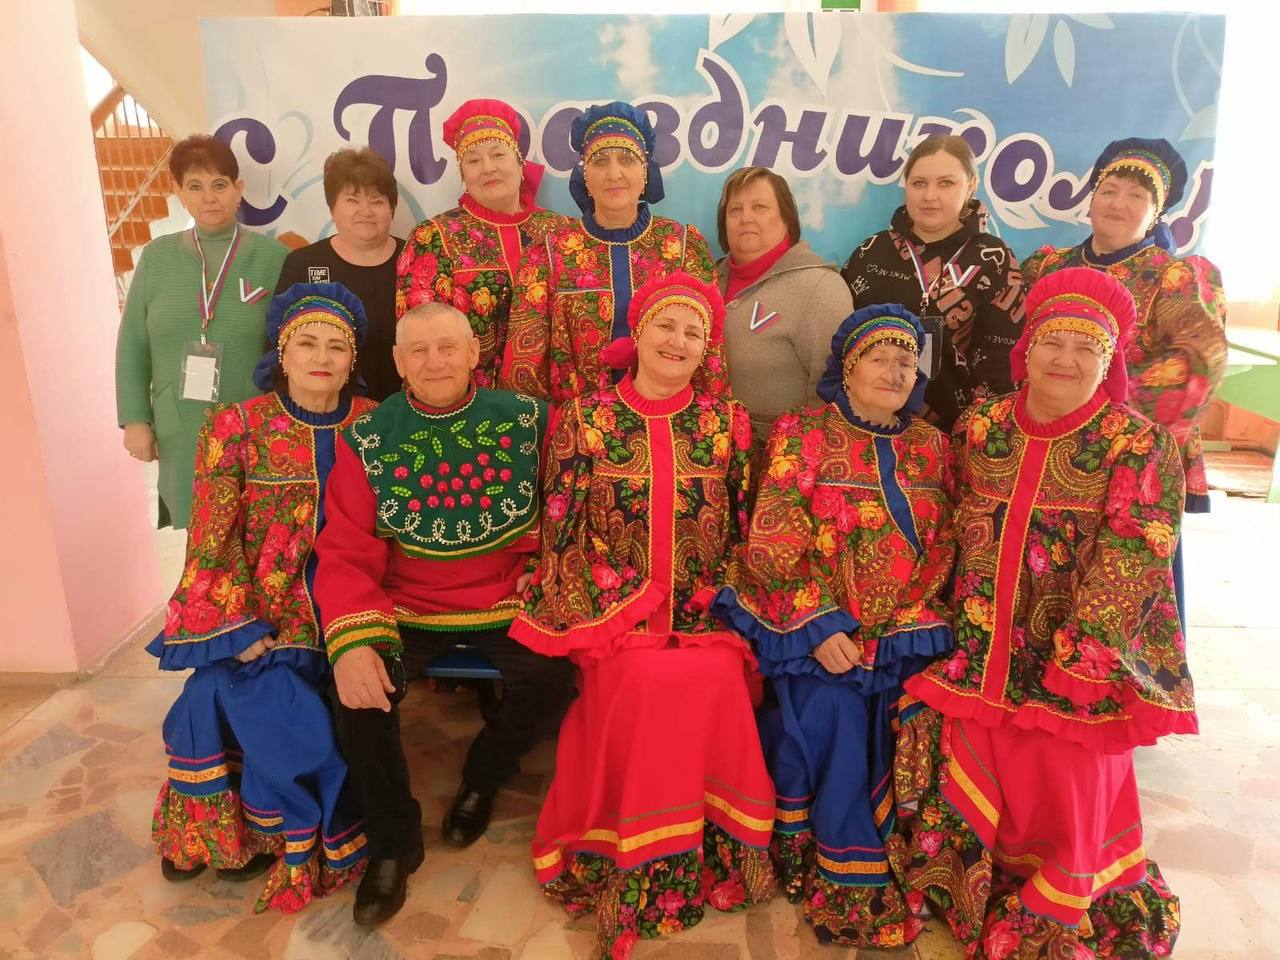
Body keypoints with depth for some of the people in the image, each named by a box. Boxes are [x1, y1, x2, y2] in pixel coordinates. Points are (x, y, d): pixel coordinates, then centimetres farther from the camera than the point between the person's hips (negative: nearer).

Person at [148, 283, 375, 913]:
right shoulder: (236, 427, -2)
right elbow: (213, 544, -4)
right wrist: (245, 629, -12)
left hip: (339, 608, 1)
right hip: (258, 606, 0)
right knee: (282, 714, -19)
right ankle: (302, 841, 8)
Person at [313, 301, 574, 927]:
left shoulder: (527, 420, -4)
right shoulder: (369, 438, -3)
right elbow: (346, 551, -7)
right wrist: (352, 641, -23)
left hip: (506, 601, 0)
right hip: (406, 606, 1)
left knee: (551, 679, -23)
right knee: (356, 686, -23)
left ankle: (480, 781, 13)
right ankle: (393, 840, 5)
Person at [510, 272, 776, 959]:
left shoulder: (726, 423, 7)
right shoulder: (585, 417, 2)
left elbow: (742, 534, 10)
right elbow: (559, 535, 0)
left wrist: (723, 614, -2)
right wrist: (596, 619, -9)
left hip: (706, 614, 2)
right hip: (609, 612, -1)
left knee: (716, 684, -27)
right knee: (645, 681, -29)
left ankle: (710, 862, -2)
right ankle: (634, 875, -7)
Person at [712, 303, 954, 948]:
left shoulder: (930, 445, 12)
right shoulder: (802, 434, 0)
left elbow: (942, 549, 9)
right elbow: (775, 544, -7)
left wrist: (904, 628, -5)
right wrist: (819, 624, -15)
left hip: (903, 632, 4)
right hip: (812, 625, -3)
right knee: (828, 711, -23)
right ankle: (850, 886, -4)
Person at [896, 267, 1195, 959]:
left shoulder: (1138, 446, -7)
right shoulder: (979, 429, 4)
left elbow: (1131, 563, -14)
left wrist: (1077, 662, -19)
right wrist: (963, 634, 7)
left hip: (1082, 659, -3)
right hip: (981, 661, 3)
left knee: (1070, 795, 5)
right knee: (979, 794, 9)